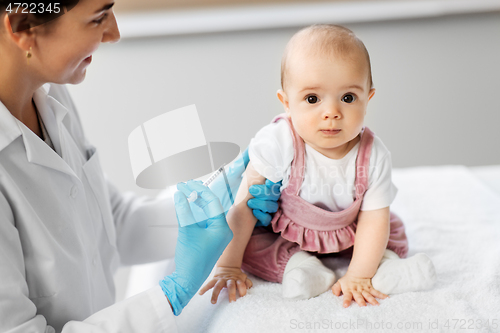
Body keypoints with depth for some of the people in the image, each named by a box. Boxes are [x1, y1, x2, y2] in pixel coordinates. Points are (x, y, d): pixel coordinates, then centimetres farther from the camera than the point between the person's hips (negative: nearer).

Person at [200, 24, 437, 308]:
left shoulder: (373, 157, -26)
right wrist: (228, 265, -25)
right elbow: (244, 205, -28)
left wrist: (358, 276, -28)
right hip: (283, 232, -1)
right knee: (248, 238, -24)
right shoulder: (278, 144, -33)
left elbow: (374, 219, -20)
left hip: (346, 234, 2)